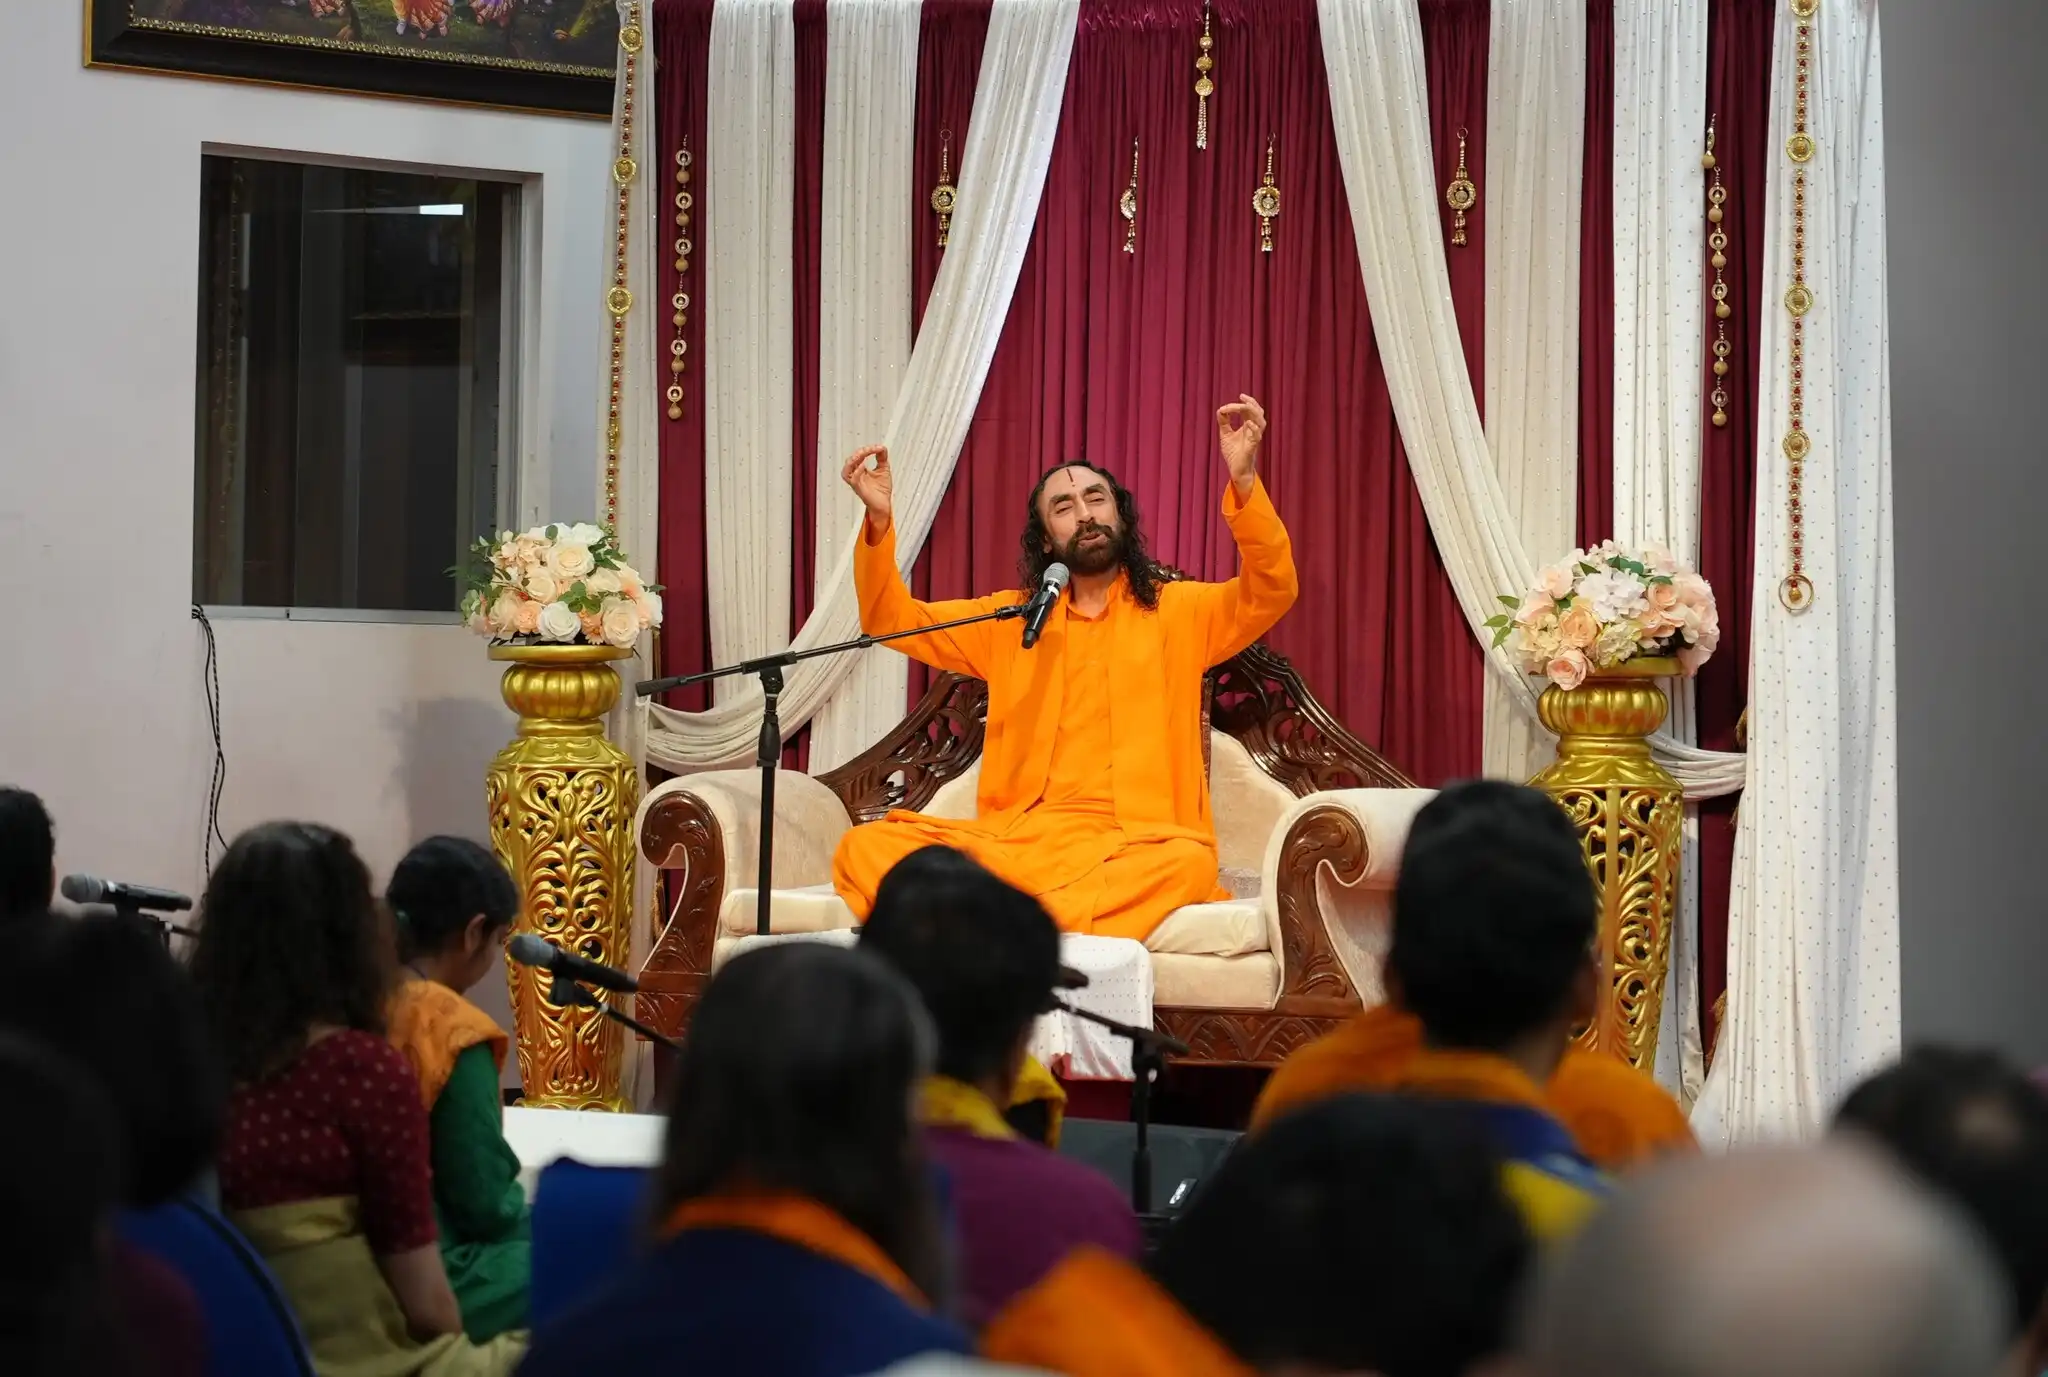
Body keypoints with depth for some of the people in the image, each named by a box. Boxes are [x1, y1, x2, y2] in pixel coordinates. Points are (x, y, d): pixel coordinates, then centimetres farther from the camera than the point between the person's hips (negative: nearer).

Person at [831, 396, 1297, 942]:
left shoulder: (1177, 610, 13)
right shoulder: (1010, 619, 21)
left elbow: (1272, 591, -3)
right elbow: (892, 619, 20)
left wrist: (1243, 481, -18)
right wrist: (880, 521, 2)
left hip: (1135, 837, -2)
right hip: (1016, 832, 2)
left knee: (1188, 863, -40)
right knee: (866, 850, -22)